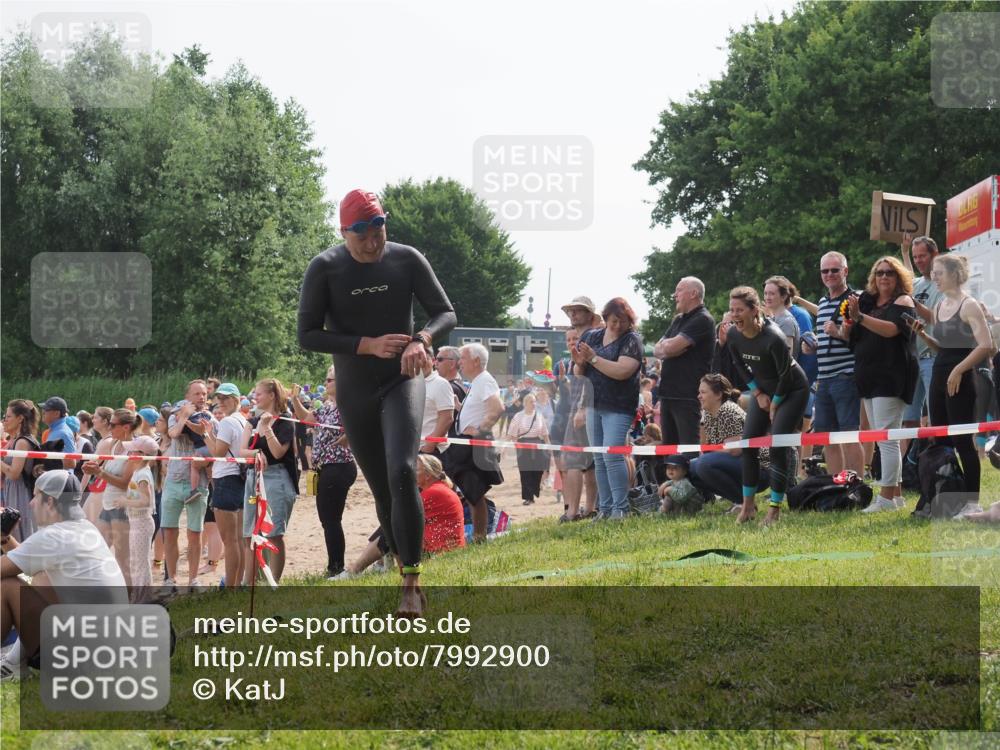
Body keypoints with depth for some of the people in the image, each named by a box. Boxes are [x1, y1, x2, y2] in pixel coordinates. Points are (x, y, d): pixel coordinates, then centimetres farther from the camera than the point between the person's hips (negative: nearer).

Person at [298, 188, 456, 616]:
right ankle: (405, 570, 22)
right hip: (355, 393, 1)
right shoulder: (325, 269, -9)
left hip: (402, 381, -1)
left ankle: (411, 583, -20)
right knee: (383, 492, 7)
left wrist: (422, 340, -25)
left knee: (402, 473, -22)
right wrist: (368, 345, -22)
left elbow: (446, 313, -2)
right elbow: (307, 336, -11)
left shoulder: (407, 260, -6)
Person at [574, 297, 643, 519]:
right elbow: (580, 374, 15)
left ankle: (621, 508, -10)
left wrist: (593, 358, -18)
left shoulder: (632, 341, -6)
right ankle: (605, 508, 12)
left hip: (618, 407, -6)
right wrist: (580, 363, -8)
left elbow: (622, 371, -20)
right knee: (599, 459, 7)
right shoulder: (591, 337, 11)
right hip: (594, 405, 6)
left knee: (612, 456, -15)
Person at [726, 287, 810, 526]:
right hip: (764, 390, 7)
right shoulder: (734, 335, -14)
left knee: (777, 446, -14)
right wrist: (758, 394, -2)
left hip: (792, 391, -7)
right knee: (748, 443, -1)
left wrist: (774, 405, -12)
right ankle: (748, 504, 8)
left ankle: (775, 507, -6)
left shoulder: (773, 338, -33)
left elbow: (786, 375, -22)